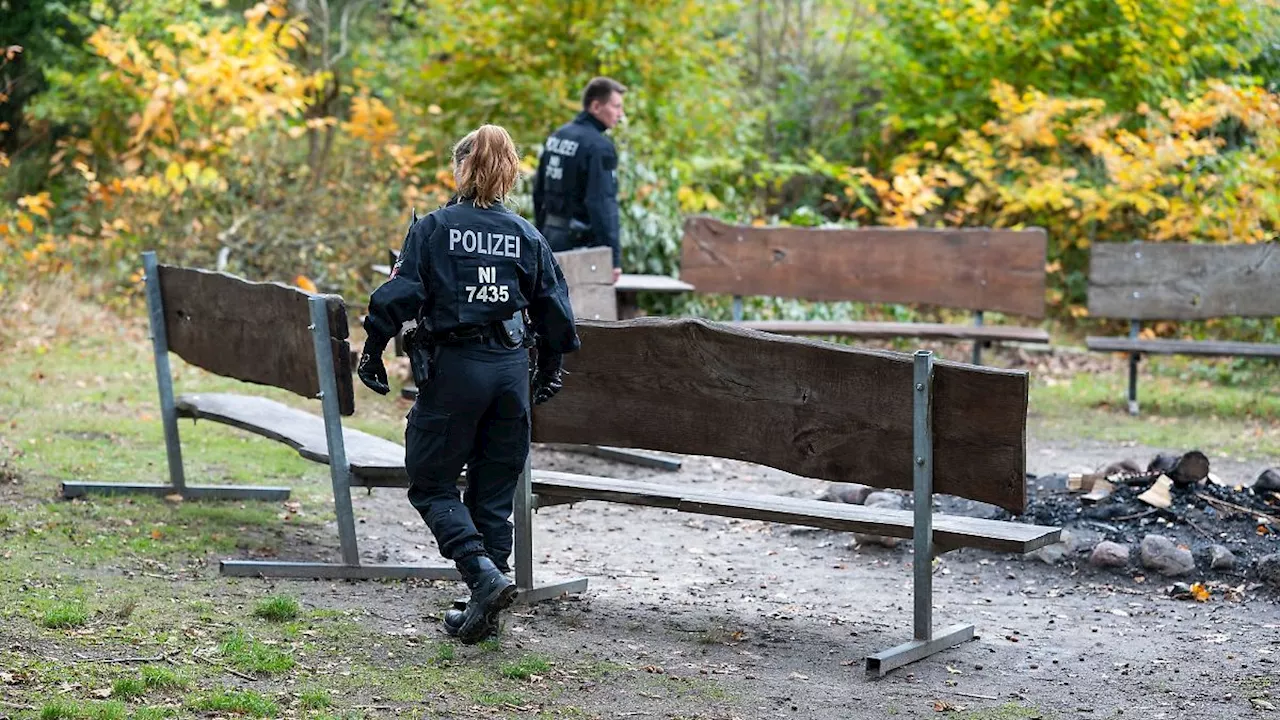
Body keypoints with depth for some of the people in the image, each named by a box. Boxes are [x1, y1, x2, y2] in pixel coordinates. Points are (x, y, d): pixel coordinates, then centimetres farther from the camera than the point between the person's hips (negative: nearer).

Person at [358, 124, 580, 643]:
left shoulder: (434, 229, -4)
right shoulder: (526, 236, 6)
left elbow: (400, 294, -10)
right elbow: (554, 309, 10)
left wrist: (373, 349, -2)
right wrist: (549, 368, 22)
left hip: (454, 367, -4)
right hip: (511, 368, 4)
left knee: (431, 484, 7)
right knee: (494, 493, 12)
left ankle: (484, 574, -14)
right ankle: (483, 610, 15)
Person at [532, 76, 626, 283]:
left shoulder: (556, 137, 11)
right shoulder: (599, 146, -15)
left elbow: (539, 192, 17)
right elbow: (603, 205, -21)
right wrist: (614, 257, -19)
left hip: (551, 235, 8)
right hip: (579, 241, -8)